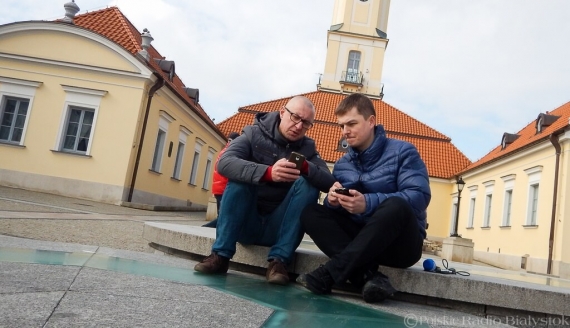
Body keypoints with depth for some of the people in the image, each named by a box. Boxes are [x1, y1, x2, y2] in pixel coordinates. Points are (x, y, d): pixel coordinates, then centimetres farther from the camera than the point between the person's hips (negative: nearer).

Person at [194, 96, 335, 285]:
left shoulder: (307, 148, 3)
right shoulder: (255, 134, -4)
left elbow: (329, 183, -12)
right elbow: (224, 163, -23)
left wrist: (306, 167, -34)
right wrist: (268, 172, -40)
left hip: (277, 227, 2)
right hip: (245, 223, -1)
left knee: (308, 184, -20)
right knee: (240, 176, -25)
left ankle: (278, 261, -24)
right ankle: (221, 255, -22)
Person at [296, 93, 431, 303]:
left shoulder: (402, 151, -5)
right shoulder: (342, 164, 11)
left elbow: (420, 196, -19)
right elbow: (332, 208, 6)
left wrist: (368, 203, -32)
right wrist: (333, 200, -20)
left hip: (401, 243, -4)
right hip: (361, 240, 5)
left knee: (395, 206, -36)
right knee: (310, 213, -14)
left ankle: (330, 273, -35)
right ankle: (368, 276, -32)